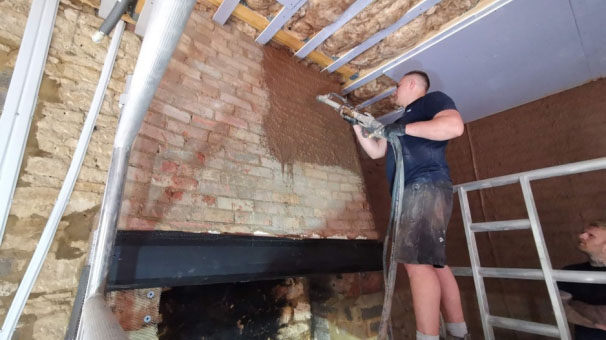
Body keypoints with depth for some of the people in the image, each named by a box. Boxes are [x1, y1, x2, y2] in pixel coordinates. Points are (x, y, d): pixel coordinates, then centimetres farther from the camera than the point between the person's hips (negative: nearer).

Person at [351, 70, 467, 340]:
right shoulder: (402, 119, 31)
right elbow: (375, 152, 27)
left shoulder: (433, 99, 7)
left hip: (426, 188, -9)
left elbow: (454, 126, -14)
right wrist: (357, 124, 21)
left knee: (417, 262, -16)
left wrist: (404, 129, -12)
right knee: (434, 263, 8)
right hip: (413, 193, 9)